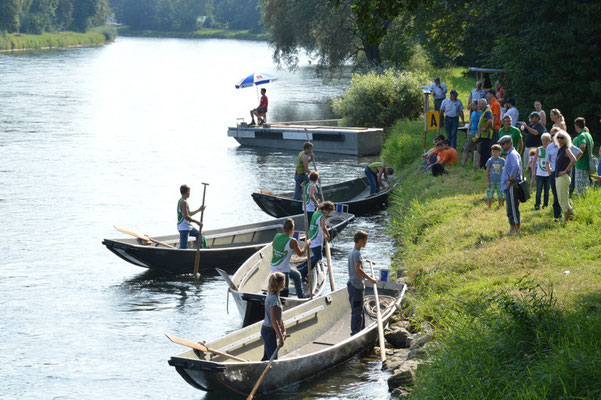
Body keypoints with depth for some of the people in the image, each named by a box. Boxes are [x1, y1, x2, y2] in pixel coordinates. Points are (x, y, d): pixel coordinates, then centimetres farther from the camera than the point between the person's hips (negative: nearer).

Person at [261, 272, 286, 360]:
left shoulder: (273, 295, 7)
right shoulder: (273, 299, -23)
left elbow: (279, 316, 14)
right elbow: (274, 321, -25)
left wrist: (283, 330, 14)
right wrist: (280, 337, -23)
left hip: (266, 329, 10)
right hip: (269, 331, -10)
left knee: (266, 357, 17)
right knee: (273, 359, -3)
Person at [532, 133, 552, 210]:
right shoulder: (539, 150, 1)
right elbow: (534, 161, 6)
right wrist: (533, 172, 2)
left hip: (548, 174, 0)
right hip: (539, 174, 0)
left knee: (547, 190, 5)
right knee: (539, 190, -5)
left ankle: (545, 205, 13)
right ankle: (537, 205, -1)